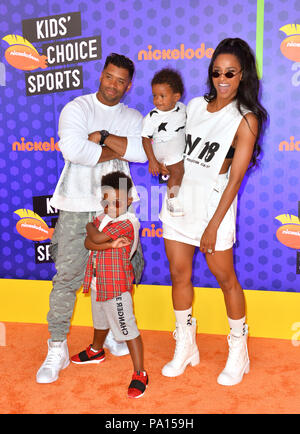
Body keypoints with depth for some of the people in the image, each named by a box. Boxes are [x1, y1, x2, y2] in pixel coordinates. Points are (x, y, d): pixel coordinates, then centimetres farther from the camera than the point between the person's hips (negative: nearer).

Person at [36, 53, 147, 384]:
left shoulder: (133, 117, 12)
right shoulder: (76, 108, 1)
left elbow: (142, 152, -8)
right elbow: (74, 150, -19)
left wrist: (102, 137, -13)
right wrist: (117, 150, -9)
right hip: (77, 208, -3)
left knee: (130, 267, 7)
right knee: (68, 276, -4)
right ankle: (57, 349, 12)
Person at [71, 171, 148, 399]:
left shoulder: (127, 223, -21)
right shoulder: (102, 218, 4)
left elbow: (97, 237, -26)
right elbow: (88, 243, -8)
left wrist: (89, 225, -5)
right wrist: (110, 244, -24)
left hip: (117, 286, -9)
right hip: (98, 282, 9)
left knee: (127, 328, -3)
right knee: (101, 321, 30)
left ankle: (140, 374, 10)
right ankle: (96, 351, 55)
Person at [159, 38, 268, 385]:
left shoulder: (246, 120, -6)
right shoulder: (195, 105, 9)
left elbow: (235, 178, -11)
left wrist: (214, 225, -14)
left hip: (213, 204, -5)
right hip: (178, 199, 5)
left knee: (225, 278, 5)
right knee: (179, 274, 10)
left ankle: (238, 352, 27)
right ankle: (185, 347, 29)